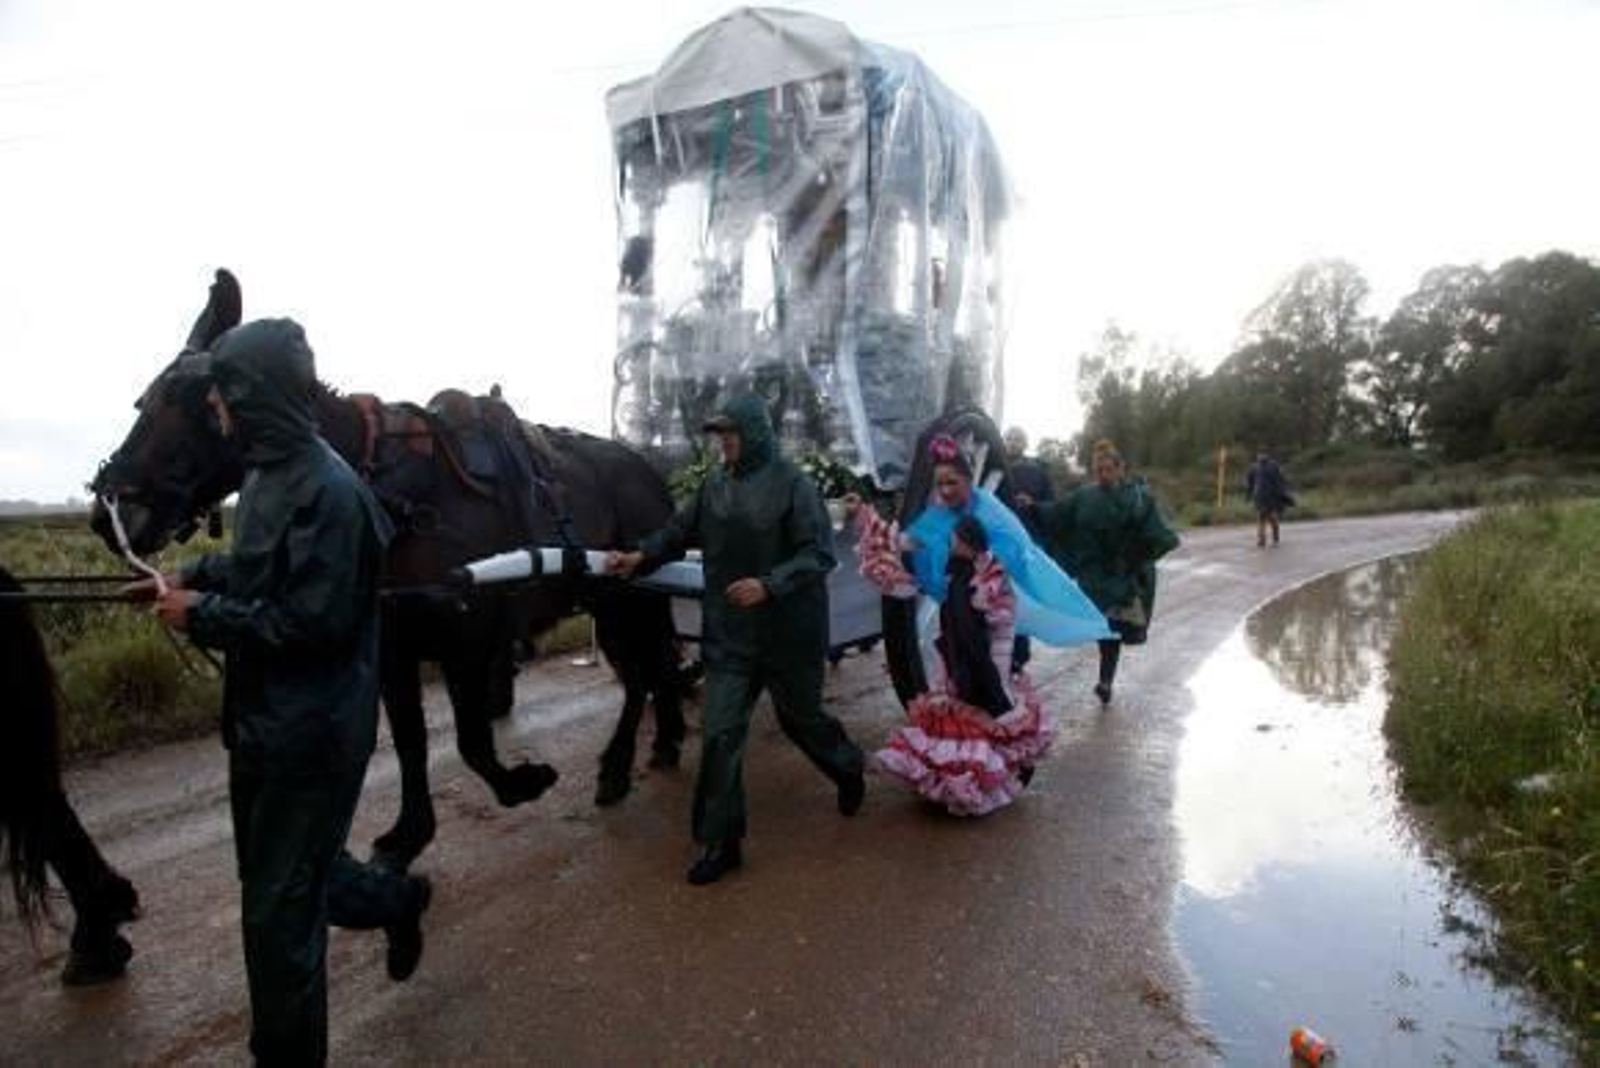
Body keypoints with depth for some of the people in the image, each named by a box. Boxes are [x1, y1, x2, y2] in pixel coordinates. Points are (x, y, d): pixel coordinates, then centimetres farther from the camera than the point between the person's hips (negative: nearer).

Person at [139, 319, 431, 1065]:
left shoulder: (326, 490, -23)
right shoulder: (268, 470, 7)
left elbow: (314, 620, -26)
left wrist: (202, 615, -18)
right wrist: (195, 575, 5)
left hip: (309, 733, -9)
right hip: (263, 719, 10)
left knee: (276, 909, 6)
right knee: (279, 870, 26)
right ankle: (396, 899, 49)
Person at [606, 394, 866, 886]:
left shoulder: (792, 483, -14)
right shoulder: (715, 484, 1)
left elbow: (819, 553, -17)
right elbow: (680, 530, 9)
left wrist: (768, 584, -29)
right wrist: (641, 556, -8)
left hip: (788, 633, -4)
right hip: (729, 635, 4)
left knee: (800, 718, 17)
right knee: (720, 736, 1)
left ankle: (849, 768, 49)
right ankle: (721, 842, 15)